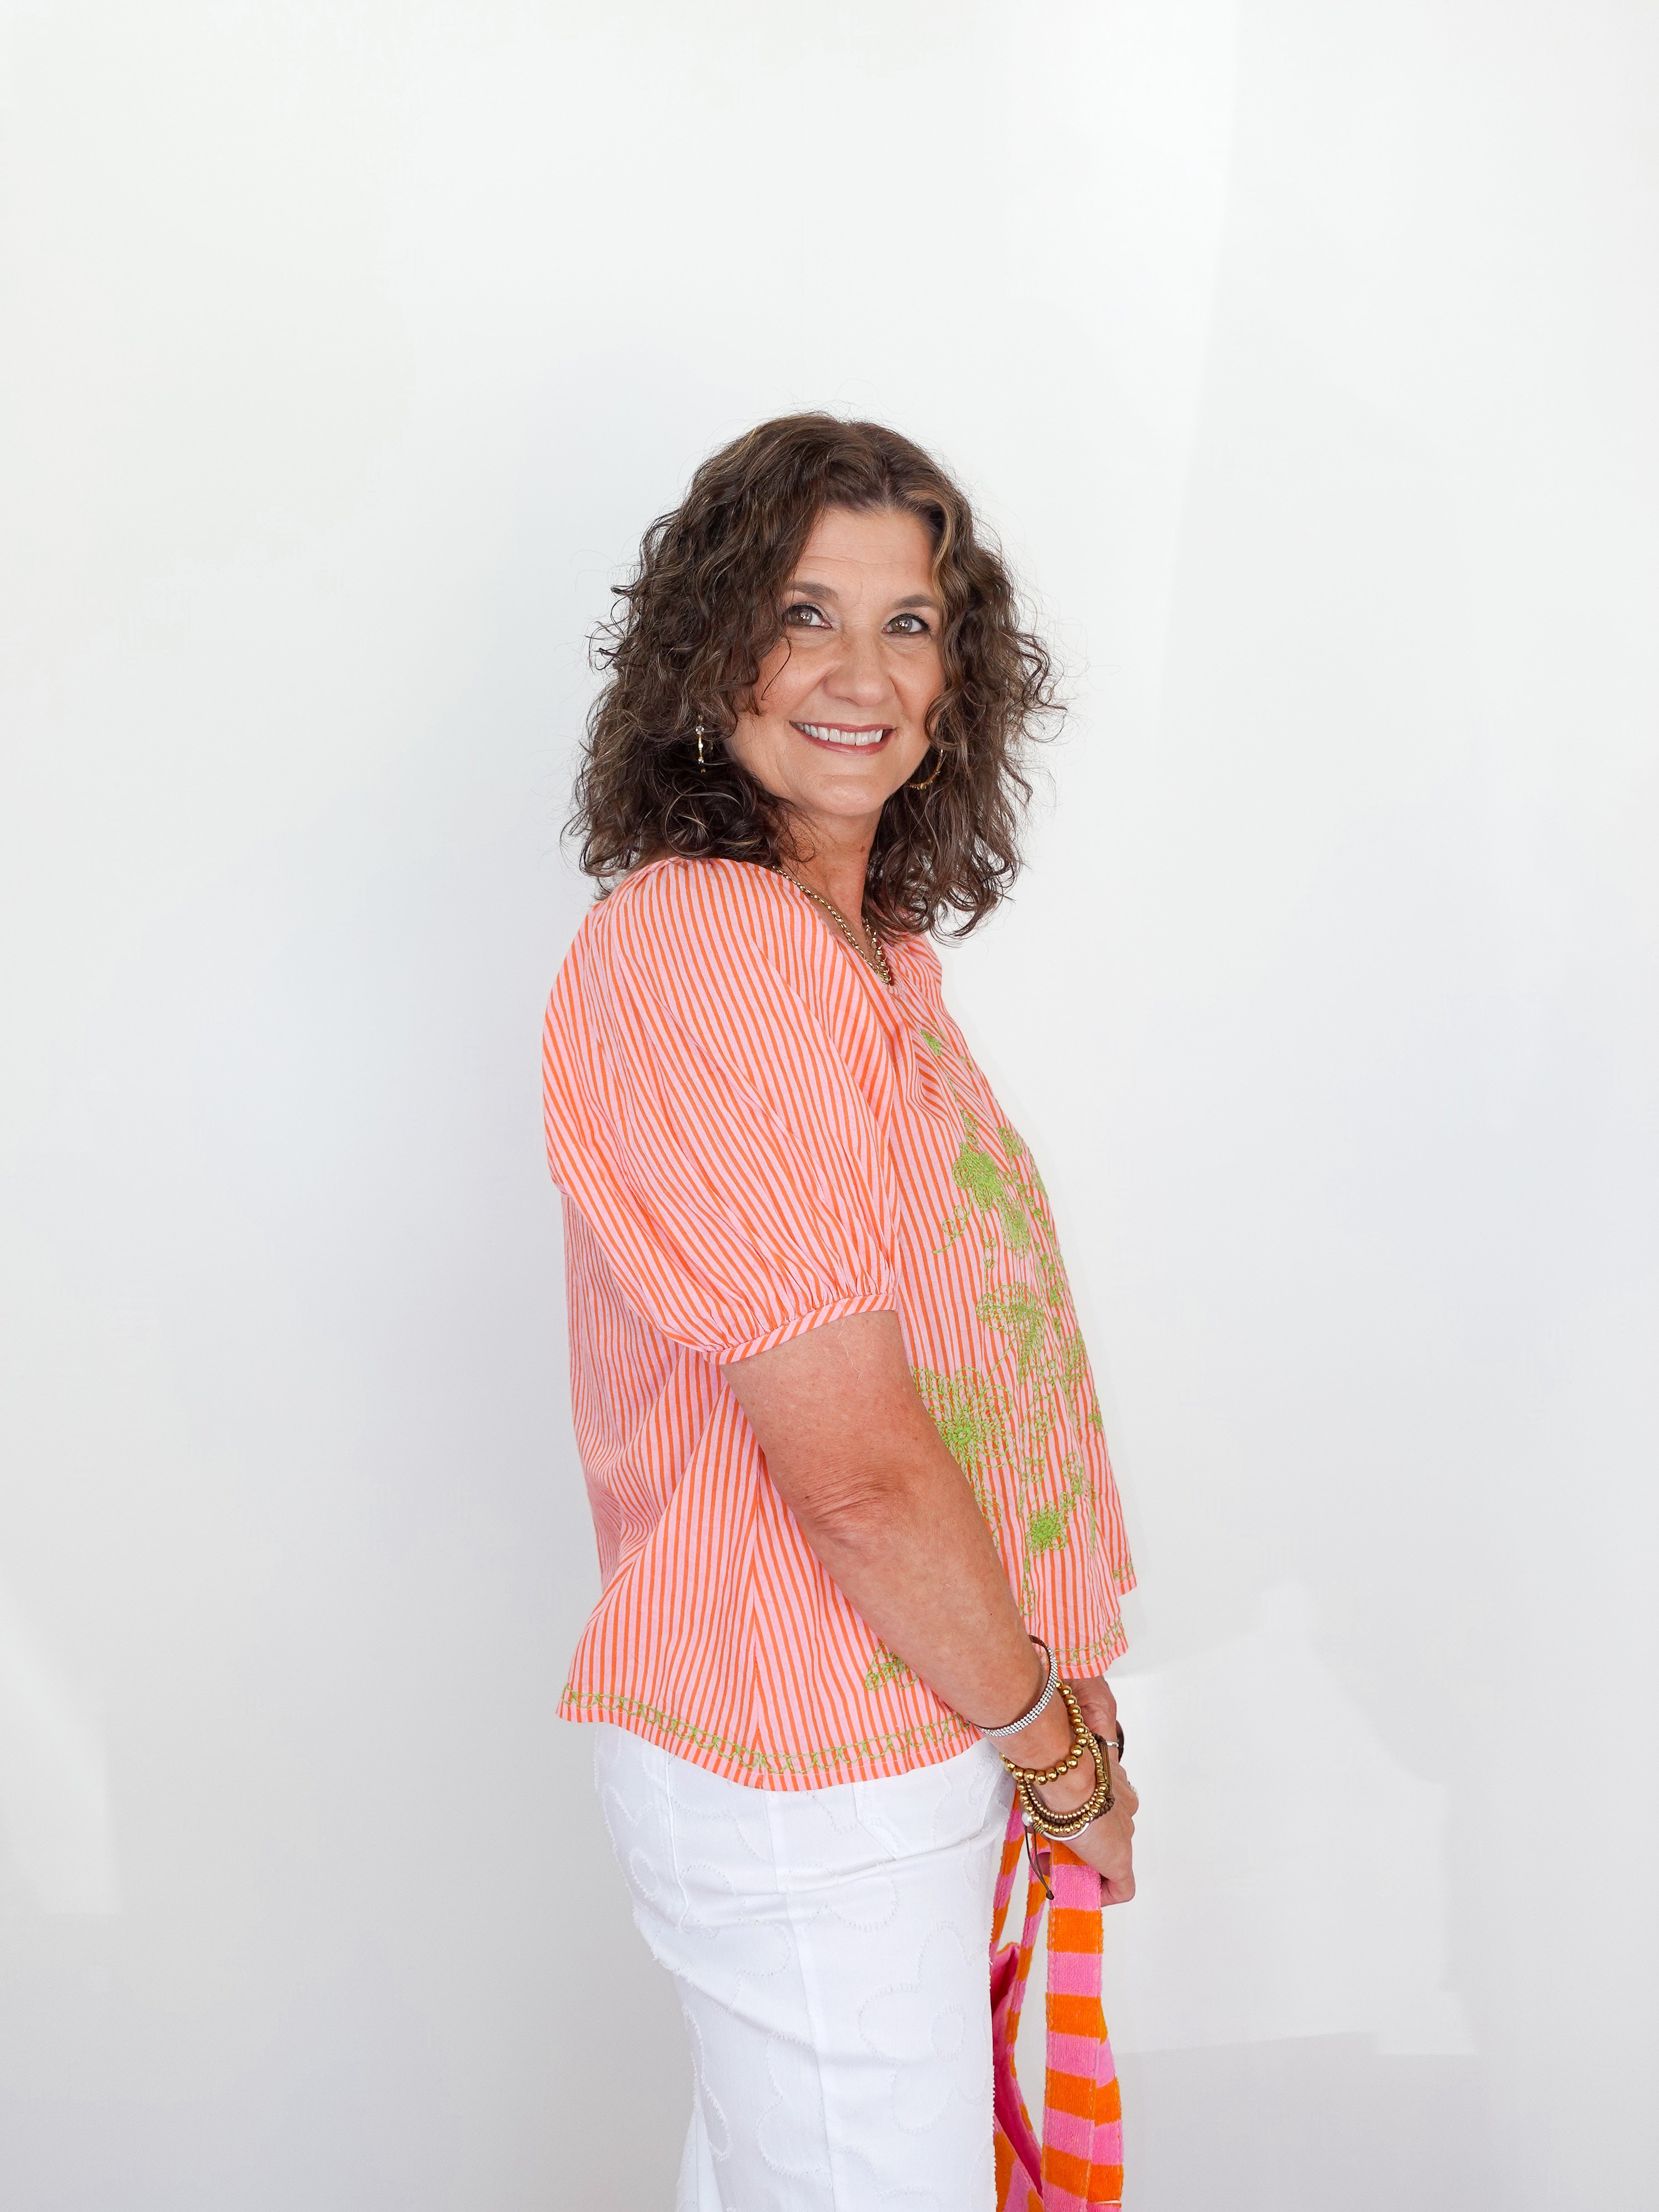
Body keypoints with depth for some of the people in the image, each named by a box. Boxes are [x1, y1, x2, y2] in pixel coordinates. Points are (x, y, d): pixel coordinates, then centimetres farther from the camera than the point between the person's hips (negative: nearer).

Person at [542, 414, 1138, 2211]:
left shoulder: (870, 948, 8)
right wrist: (1053, 1737, -10)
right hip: (812, 1779, -9)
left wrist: (1049, 1666, 6)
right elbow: (855, 1465, -24)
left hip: (915, 1711, 9)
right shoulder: (689, 951, -23)